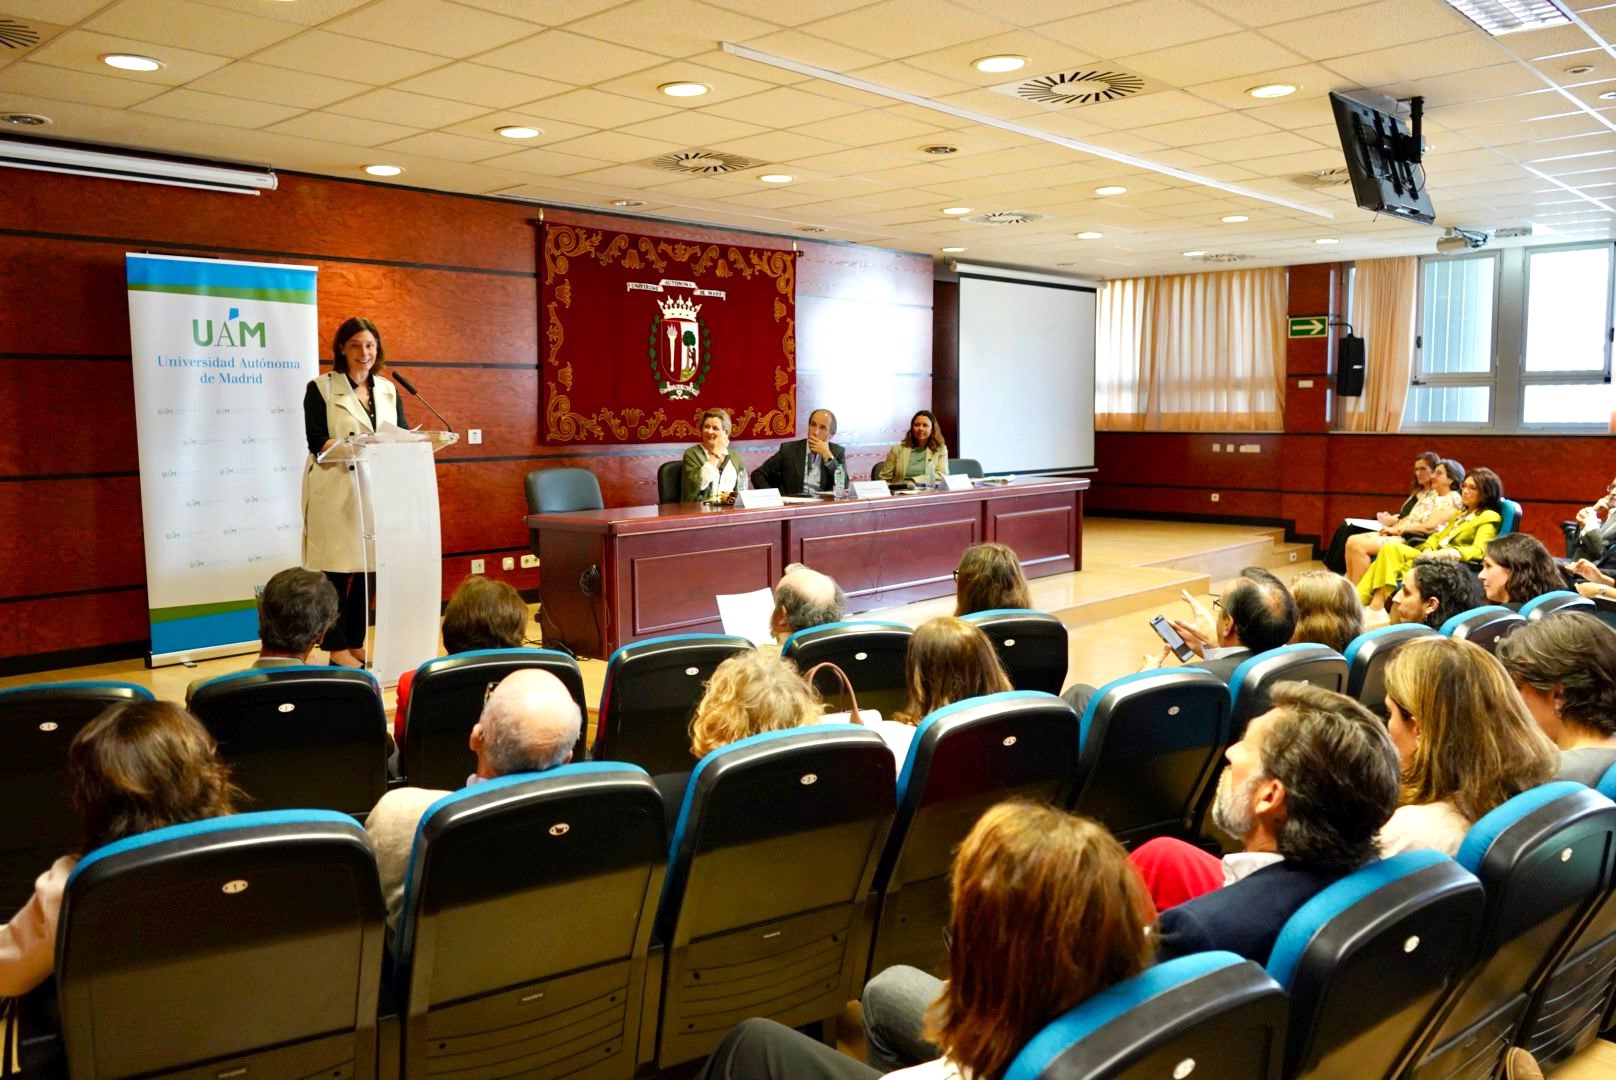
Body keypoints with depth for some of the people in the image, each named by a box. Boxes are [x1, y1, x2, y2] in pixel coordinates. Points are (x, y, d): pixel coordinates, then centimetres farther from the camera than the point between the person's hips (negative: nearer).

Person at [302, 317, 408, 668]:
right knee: (336, 569, -3)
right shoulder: (321, 388, 0)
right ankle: (337, 649, 4)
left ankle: (357, 644, 16)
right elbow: (316, 442, -9)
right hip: (335, 492, -4)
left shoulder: (388, 389, 15)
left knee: (367, 567, 6)